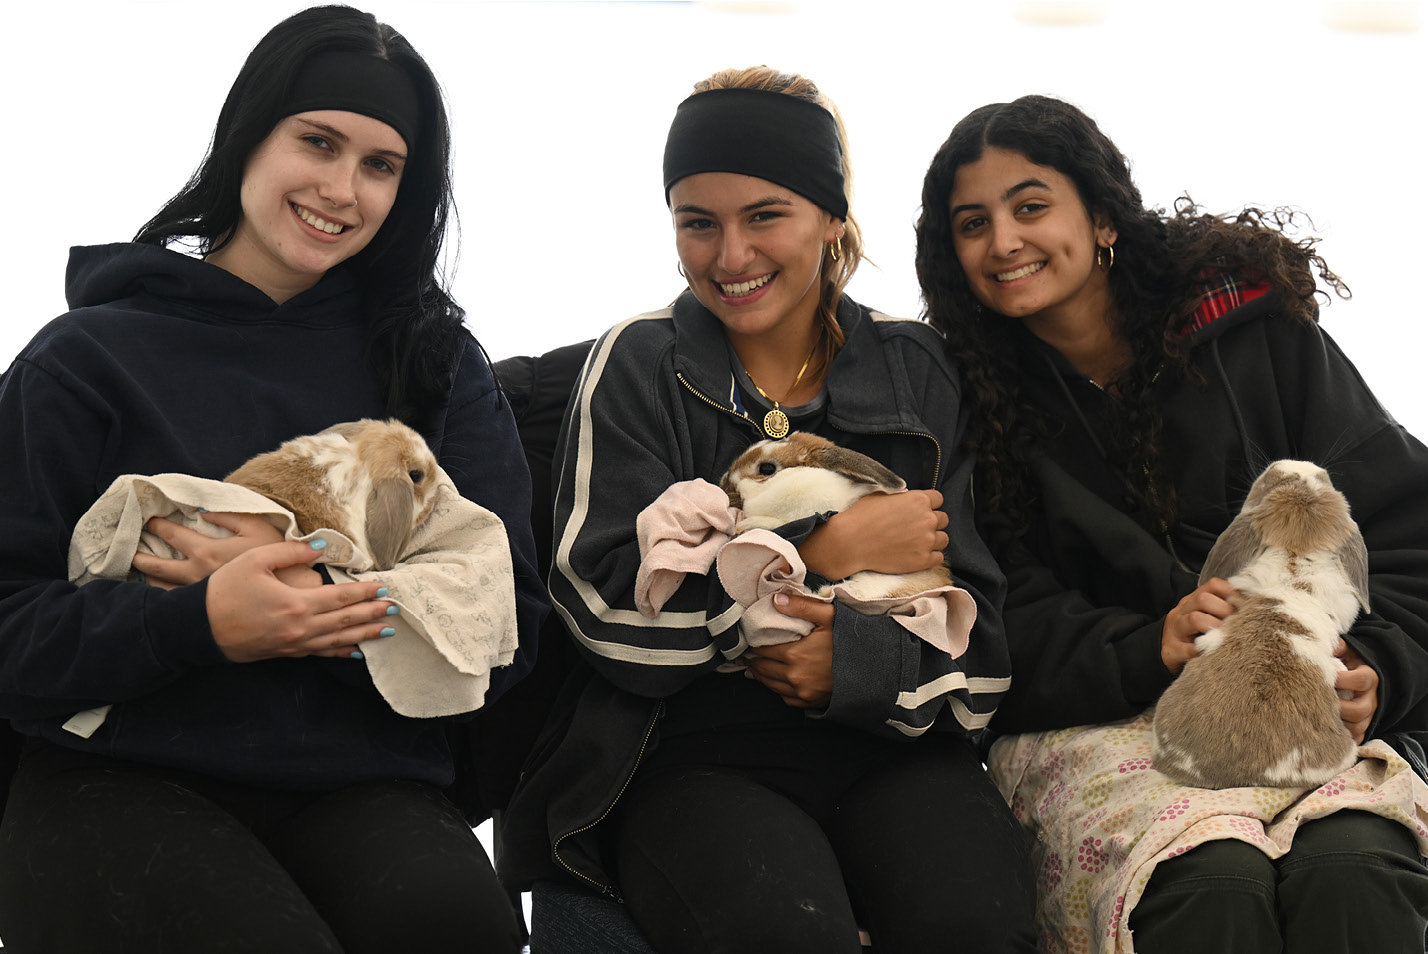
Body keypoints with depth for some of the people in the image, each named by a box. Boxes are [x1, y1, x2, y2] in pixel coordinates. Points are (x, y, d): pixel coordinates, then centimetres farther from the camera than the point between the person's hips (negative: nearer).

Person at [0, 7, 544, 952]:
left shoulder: (437, 364, 14)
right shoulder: (89, 359, 7)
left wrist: (313, 596, -12)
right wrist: (202, 625, -17)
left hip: (366, 790, 2)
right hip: (118, 784, -1)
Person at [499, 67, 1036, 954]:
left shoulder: (919, 372, 11)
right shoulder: (638, 367, 6)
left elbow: (981, 630, 5)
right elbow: (614, 615, -8)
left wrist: (857, 661, -14)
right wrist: (829, 548, -8)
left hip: (891, 742, 2)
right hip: (691, 755, -1)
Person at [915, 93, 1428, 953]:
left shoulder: (1251, 328, 5)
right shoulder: (974, 397, 6)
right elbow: (1009, 629, -2)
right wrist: (1150, 650, -20)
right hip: (1097, 717, 0)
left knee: (1350, 871, -33)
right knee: (1213, 881, -33)